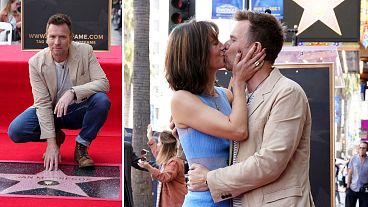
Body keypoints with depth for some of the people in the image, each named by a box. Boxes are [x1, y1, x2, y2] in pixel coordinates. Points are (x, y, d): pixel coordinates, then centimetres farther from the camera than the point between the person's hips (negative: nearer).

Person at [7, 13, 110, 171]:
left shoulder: (85, 51, -14)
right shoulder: (36, 62, -15)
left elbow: (103, 83, -20)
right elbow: (42, 103, -17)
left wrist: (73, 92, -37)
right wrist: (51, 143, -23)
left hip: (79, 110, 0)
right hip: (51, 111, 1)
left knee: (102, 100, -31)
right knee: (15, 131, -22)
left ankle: (81, 147, -9)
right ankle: (56, 137, 8)